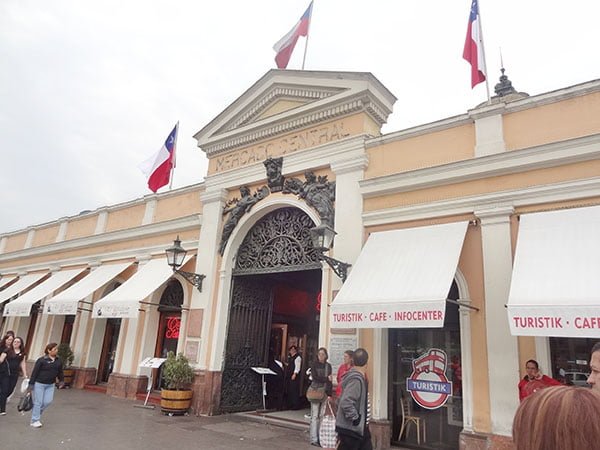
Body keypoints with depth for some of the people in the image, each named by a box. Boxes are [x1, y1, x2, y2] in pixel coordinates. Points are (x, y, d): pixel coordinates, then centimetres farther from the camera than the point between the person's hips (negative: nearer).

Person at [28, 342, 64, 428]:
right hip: (39, 383, -5)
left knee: (48, 401, 1)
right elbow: (35, 372, -9)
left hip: (50, 385, 5)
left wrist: (62, 380, 4)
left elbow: (60, 372, 14)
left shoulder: (58, 361, 4)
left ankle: (36, 411, 29)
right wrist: (31, 384, -10)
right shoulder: (41, 360, -12)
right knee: (38, 402, 1)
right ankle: (35, 421, 13)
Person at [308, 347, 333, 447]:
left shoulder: (328, 366, 10)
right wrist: (326, 379, -5)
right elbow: (314, 377, -9)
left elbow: (331, 381, 8)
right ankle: (314, 439, 1)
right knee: (315, 416, -3)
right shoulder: (314, 365, 2)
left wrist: (329, 394, 1)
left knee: (322, 415, 3)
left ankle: (321, 437, 10)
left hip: (325, 392, 3)